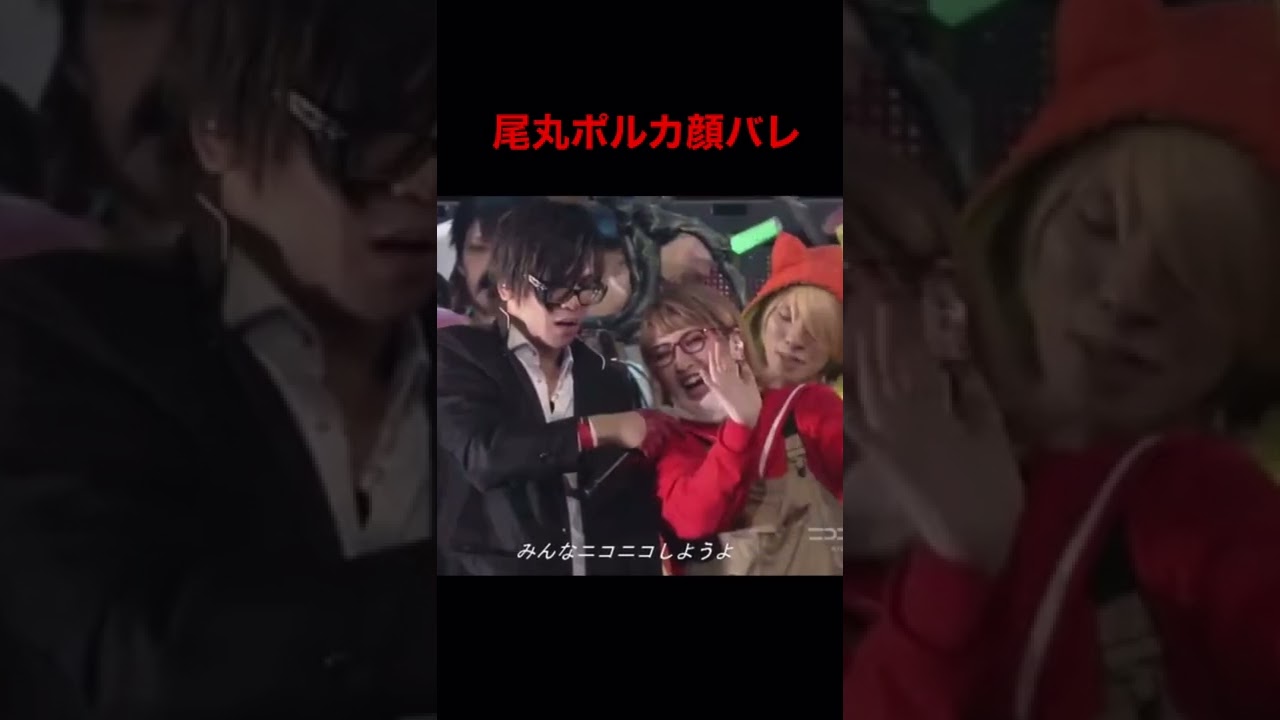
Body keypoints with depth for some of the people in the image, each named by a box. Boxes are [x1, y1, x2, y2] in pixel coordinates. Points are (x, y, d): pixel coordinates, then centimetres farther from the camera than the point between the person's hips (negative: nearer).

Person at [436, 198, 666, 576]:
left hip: (604, 566, 4)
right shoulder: (458, 355, 0)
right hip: (492, 566, -3)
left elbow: (638, 510, 10)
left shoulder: (611, 379, 11)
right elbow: (483, 453, -18)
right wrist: (600, 430, -14)